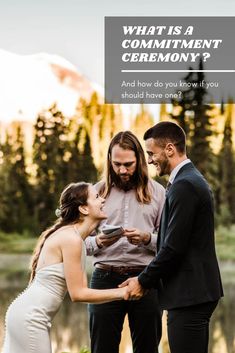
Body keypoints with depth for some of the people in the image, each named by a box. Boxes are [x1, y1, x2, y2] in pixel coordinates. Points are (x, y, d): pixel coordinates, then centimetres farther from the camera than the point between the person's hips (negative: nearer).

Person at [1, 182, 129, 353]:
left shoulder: (75, 237, 12)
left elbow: (81, 287, 9)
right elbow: (77, 293, -17)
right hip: (30, 318, -9)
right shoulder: (71, 238, -16)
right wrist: (122, 293, -12)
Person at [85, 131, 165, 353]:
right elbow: (82, 241, 8)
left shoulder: (156, 192, 6)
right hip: (105, 278, 1)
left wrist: (147, 239, -16)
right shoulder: (97, 191, 8)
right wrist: (98, 242, -13)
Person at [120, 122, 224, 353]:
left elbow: (173, 247, -20)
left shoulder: (184, 185, -17)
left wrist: (143, 281, -9)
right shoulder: (192, 180, 16)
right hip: (197, 291, 10)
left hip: (189, 294, -10)